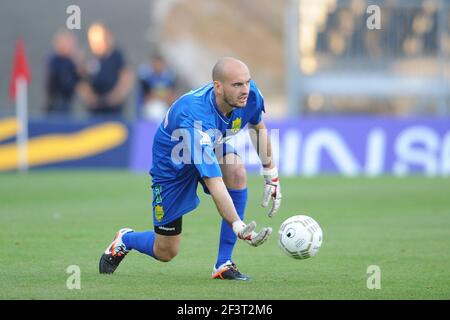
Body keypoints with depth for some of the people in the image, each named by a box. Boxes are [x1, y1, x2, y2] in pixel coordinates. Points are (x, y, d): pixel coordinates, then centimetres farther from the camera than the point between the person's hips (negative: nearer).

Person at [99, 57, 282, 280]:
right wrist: (239, 228, -53)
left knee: (237, 171, -31)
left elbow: (259, 127, 2)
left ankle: (223, 264, -19)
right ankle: (124, 240, 39)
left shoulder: (250, 94, -24)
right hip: (172, 163, -5)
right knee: (165, 253, 1)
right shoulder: (194, 118, -44)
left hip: (214, 147, 5)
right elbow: (214, 183, -46)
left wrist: (271, 175, -1)